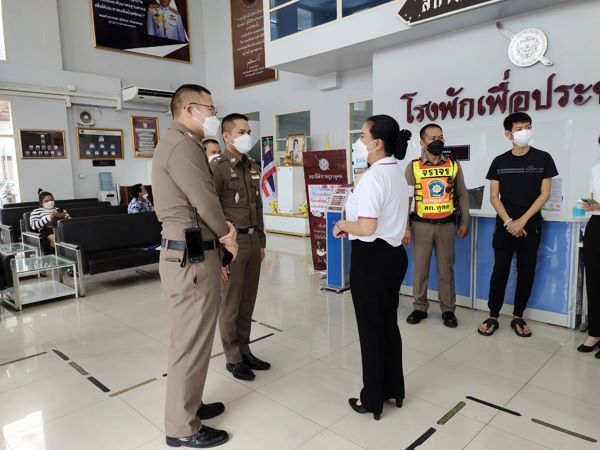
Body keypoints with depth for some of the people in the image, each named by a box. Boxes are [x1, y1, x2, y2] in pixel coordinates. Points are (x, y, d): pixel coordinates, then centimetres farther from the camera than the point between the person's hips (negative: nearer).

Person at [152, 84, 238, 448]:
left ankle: (189, 404, 36)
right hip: (192, 257, -11)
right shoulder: (183, 145, -16)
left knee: (190, 336, 20)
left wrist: (220, 229, 6)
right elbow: (205, 199, -18)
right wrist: (226, 236, -2)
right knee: (192, 341, 0)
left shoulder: (179, 144, 19)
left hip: (188, 252, 11)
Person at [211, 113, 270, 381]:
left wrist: (261, 242, 16)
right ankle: (233, 358, 20)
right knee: (230, 305, 5)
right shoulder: (217, 167, -10)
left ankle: (245, 351, 29)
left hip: (253, 241, 7)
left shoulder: (253, 168, 12)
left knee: (248, 302, 14)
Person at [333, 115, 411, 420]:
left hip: (371, 259, -9)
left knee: (370, 329, 6)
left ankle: (373, 398, 23)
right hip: (394, 255, 9)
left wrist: (343, 224, -7)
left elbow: (367, 228, -26)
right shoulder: (397, 174, 10)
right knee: (388, 324, 20)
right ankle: (394, 389, 35)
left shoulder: (372, 177, -19)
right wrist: (351, 227, 10)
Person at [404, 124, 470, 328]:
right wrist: (405, 227, -5)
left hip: (446, 225, 1)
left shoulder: (453, 165, 4)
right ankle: (420, 307, 21)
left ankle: (448, 309, 21)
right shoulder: (413, 167, -1)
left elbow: (462, 194, 10)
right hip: (421, 225, -1)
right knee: (420, 267, 7)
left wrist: (464, 222, 5)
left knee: (446, 268, 9)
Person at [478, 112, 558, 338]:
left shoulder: (543, 159, 1)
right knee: (500, 270, -1)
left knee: (526, 272, 4)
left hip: (531, 225, 0)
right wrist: (508, 222, -10)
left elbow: (544, 194, -3)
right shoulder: (499, 162, 3)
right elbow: (494, 197, 1)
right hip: (504, 225, 0)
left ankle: (518, 317, 17)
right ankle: (493, 317, 8)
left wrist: (522, 221, -11)